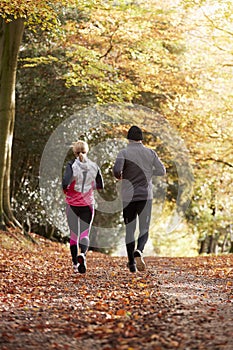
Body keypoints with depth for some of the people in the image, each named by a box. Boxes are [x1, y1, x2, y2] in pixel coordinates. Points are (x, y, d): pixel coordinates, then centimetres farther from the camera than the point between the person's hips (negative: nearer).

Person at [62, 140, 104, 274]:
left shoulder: (71, 165, -9)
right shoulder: (94, 166, 0)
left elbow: (65, 183, -21)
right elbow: (100, 186, 7)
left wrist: (66, 190, 0)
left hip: (72, 204, -1)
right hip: (88, 204, 1)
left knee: (73, 234, 11)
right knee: (85, 234, 3)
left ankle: (75, 264, 17)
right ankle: (82, 254, -26)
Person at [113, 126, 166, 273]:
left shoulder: (124, 153, -7)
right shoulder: (150, 153, 1)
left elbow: (116, 170, -22)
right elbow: (162, 171, 3)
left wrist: (119, 176, 0)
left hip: (128, 196, 0)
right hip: (146, 196, 1)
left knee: (129, 229, 10)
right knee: (144, 229, 4)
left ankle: (132, 262, 13)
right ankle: (138, 252, -24)